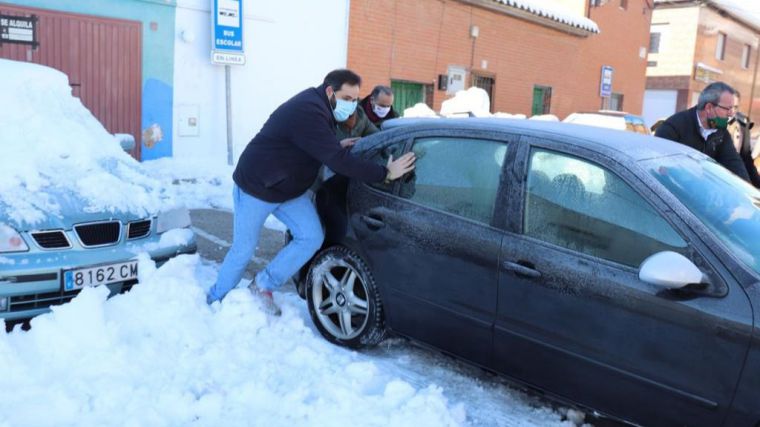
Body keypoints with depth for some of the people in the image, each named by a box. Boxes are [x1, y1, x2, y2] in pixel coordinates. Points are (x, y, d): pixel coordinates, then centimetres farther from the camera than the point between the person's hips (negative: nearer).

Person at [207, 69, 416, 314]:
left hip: (289, 189, 8)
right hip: (255, 188, -8)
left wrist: (338, 147, -3)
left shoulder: (317, 107, 2)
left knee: (312, 238, -6)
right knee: (243, 250, 4)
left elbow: (322, 150, 17)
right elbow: (338, 162, -35)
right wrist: (385, 174, -32)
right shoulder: (308, 112, -29)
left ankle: (264, 285, 10)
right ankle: (217, 299, 28)